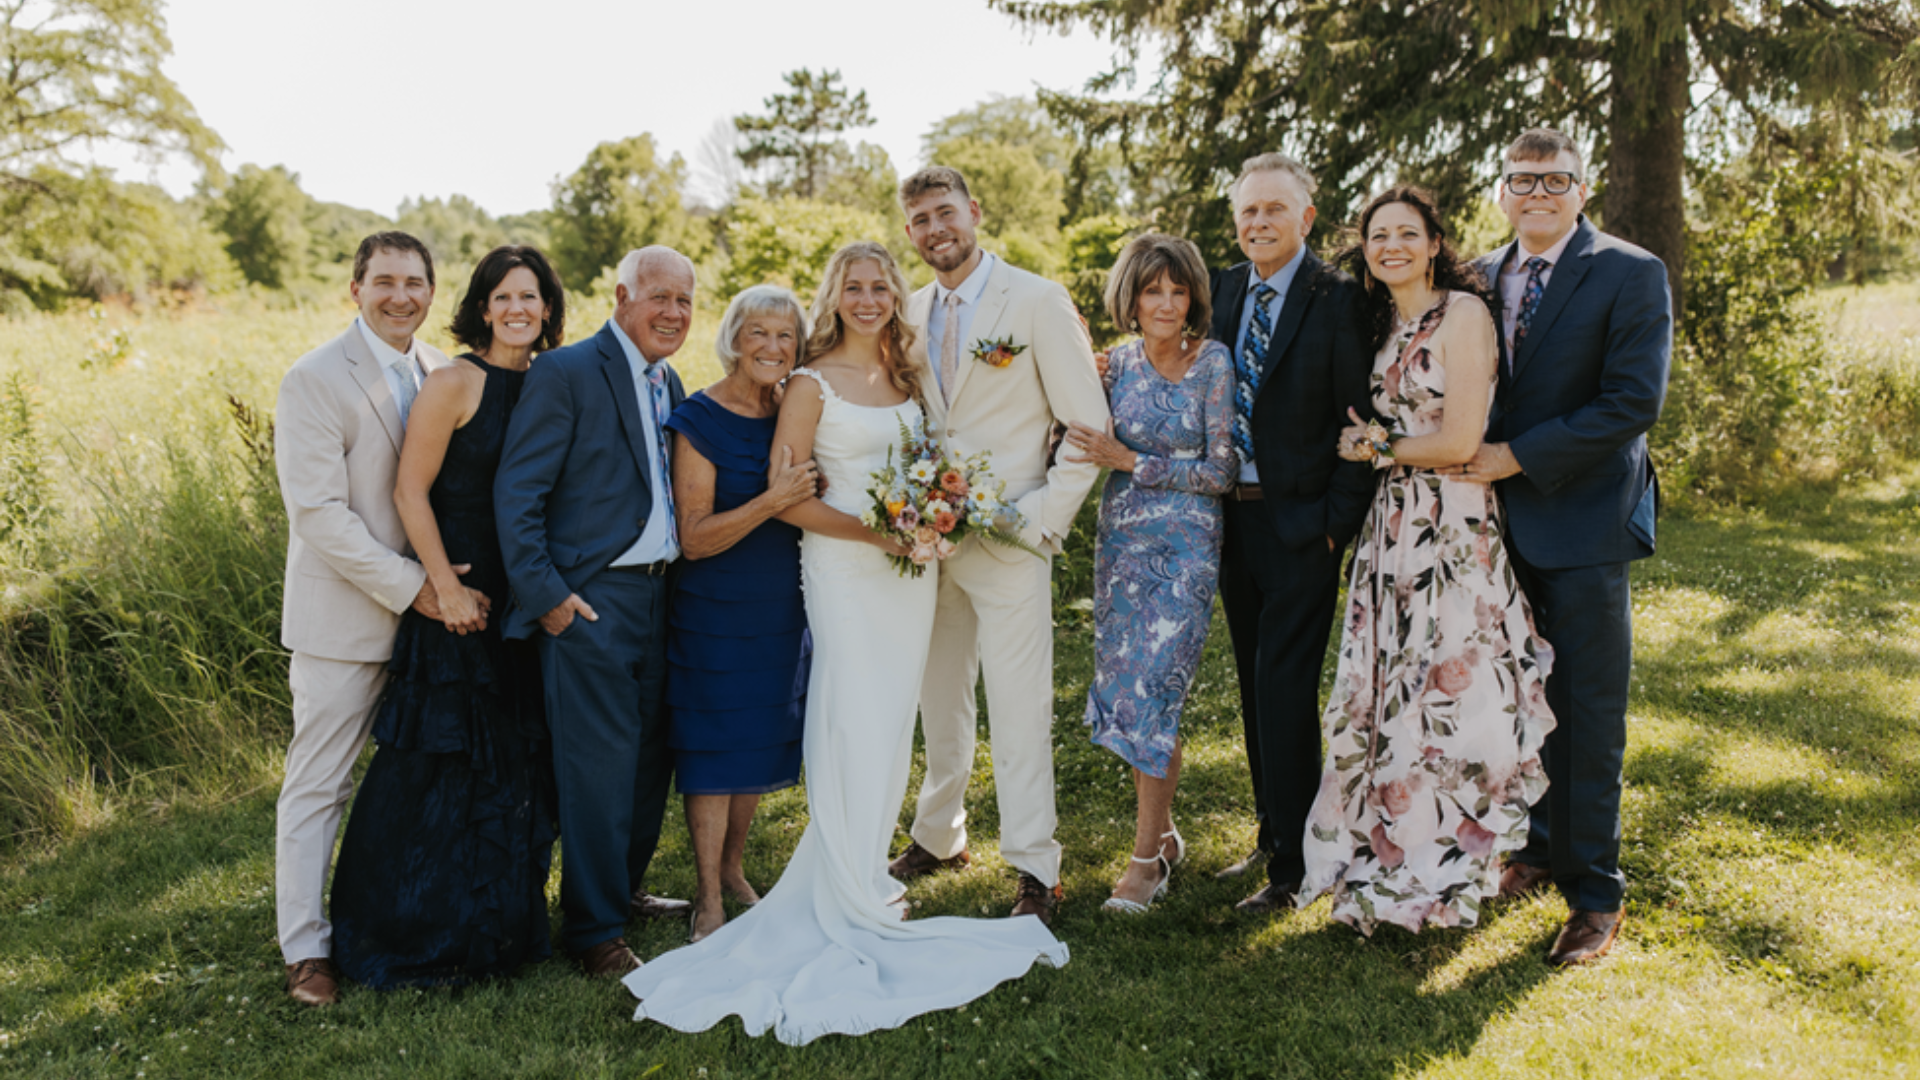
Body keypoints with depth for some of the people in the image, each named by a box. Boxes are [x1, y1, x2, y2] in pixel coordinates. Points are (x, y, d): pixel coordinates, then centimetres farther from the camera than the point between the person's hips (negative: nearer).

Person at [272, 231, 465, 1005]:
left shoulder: (442, 374, 6)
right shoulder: (316, 380, -12)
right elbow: (319, 513, -18)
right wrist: (412, 588, -20)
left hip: (430, 610, 6)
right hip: (345, 616, -6)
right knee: (318, 786, 3)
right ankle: (306, 949, 15)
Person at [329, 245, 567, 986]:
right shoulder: (455, 384, -11)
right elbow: (410, 492, -13)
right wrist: (447, 590, -15)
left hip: (522, 603, 6)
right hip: (458, 599, -6)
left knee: (514, 766, 14)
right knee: (439, 767, 4)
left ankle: (500, 927, 31)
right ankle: (424, 939, 20)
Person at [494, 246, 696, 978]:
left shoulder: (669, 384, 14)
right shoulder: (566, 373, -10)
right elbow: (516, 492, -13)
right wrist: (543, 594, -16)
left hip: (655, 595, 8)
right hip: (590, 602, -8)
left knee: (652, 755, 16)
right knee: (599, 767, -3)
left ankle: (622, 888, 35)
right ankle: (593, 931, 10)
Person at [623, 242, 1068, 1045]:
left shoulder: (906, 375, 12)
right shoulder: (812, 385, -6)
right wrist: (873, 531, -18)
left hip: (912, 565, 6)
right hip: (846, 568, -6)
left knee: (893, 720, 11)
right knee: (855, 725, -5)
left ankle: (865, 873, 25)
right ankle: (854, 905, 7)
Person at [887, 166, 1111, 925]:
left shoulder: (1037, 301, -6)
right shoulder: (912, 313, 10)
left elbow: (1089, 426, -6)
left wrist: (1042, 518, -13)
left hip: (1009, 540, -5)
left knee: (1018, 707, -4)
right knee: (938, 698, 15)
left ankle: (1035, 871, 6)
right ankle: (938, 835, 31)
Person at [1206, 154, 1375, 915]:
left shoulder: (1337, 300, -9)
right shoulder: (1225, 290, 9)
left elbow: (1360, 421, -10)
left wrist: (1338, 522, -13)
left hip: (1301, 523, -6)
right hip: (1234, 515, 7)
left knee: (1286, 690, -5)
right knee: (1255, 687, 15)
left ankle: (1293, 866, 6)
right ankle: (1270, 835, 29)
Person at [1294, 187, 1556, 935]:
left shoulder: (1462, 312, -10)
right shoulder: (1384, 325, 14)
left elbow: (1459, 442, -16)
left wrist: (1375, 446, -4)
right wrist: (1374, 448, 3)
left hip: (1452, 530, -7)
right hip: (1392, 528, 7)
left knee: (1440, 693, 1)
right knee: (1387, 695, 9)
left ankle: (1442, 875, 17)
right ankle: (1389, 860, 22)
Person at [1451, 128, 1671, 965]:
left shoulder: (1630, 274, -7)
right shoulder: (1482, 277, 11)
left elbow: (1634, 402, -15)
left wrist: (1519, 456, -16)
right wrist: (1471, 457, -3)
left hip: (1582, 523, -5)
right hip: (1501, 520, 5)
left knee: (1588, 712, 1)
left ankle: (1595, 891, 12)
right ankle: (1535, 848, 32)